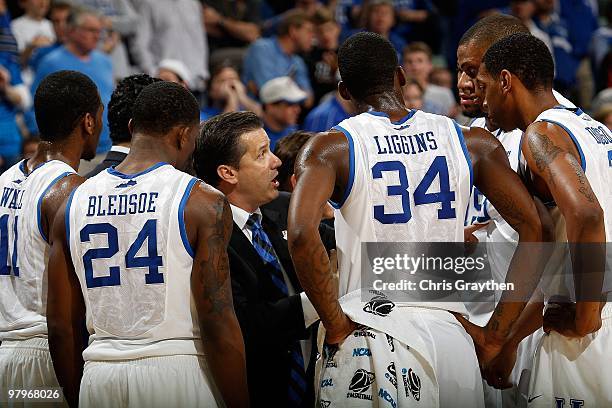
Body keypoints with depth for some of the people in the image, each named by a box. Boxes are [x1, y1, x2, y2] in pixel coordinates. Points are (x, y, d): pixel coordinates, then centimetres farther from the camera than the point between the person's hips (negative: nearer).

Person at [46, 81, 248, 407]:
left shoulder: (74, 203, 8)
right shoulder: (202, 202, -6)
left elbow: (60, 327, 9)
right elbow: (217, 323, -11)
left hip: (99, 380, 4)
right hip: (179, 369, -4)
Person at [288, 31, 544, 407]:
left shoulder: (330, 148, 1)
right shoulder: (473, 143, 8)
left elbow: (302, 235, -17)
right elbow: (535, 232, 3)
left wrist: (337, 327, -8)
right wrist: (495, 338, 5)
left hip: (369, 333, -3)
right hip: (452, 335, 3)